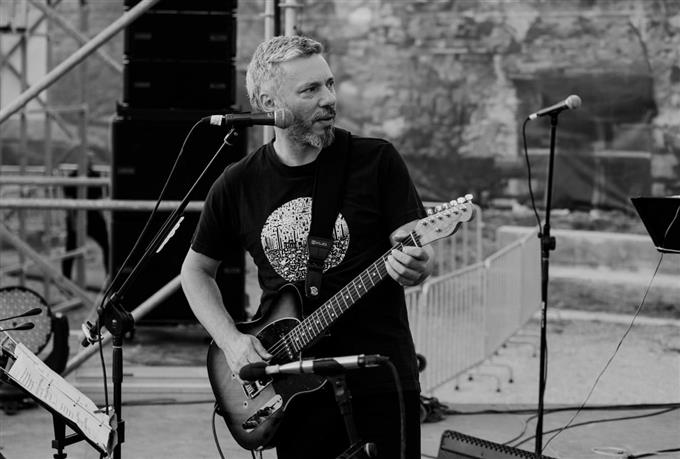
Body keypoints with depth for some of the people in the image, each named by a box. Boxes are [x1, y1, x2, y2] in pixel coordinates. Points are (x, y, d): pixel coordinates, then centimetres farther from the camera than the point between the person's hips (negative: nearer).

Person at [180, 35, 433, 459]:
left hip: (381, 380, -2)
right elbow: (196, 271, 14)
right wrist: (230, 340, 0)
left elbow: (414, 246, -5)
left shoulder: (376, 161, -3)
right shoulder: (238, 186, 3)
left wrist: (414, 266, -29)